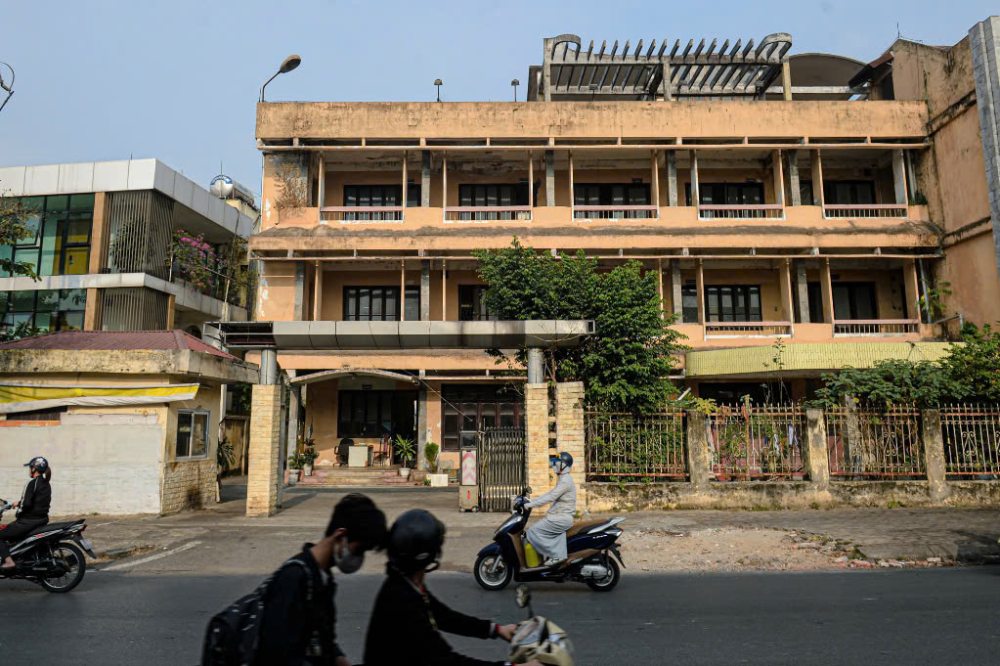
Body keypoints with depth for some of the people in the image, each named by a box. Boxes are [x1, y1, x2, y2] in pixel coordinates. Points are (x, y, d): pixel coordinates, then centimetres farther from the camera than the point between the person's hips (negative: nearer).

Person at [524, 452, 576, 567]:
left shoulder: (565, 481, -15)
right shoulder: (563, 479, 17)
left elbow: (550, 497, -22)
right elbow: (549, 494, 21)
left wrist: (530, 505, -21)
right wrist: (531, 500, 13)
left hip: (561, 518, -10)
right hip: (559, 516, 10)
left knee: (533, 531, -12)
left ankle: (555, 555, -10)